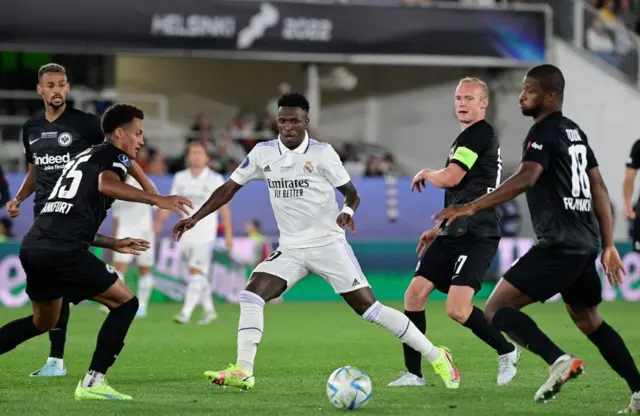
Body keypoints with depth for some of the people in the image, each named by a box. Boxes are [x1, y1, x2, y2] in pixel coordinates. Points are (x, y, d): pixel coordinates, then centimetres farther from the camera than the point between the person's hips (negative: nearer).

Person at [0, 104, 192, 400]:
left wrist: (113, 244, 36)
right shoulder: (115, 155, 4)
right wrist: (155, 199, -26)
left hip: (33, 245, 9)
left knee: (43, 322, 28)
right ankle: (92, 383, -6)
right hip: (63, 250, -9)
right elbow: (106, 184, -21)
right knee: (126, 303, 1)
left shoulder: (83, 157, 30)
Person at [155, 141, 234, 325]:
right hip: (185, 233, 5)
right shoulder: (180, 178, 8)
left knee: (196, 274, -15)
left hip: (205, 234, -5)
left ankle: (186, 313, -21)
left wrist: (228, 234, -2)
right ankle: (209, 310, 25)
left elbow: (224, 208, 0)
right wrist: (161, 217, -12)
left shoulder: (215, 180, -2)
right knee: (194, 275, 10)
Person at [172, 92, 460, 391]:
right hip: (290, 250, 4)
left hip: (328, 245, -4)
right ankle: (243, 372, -15)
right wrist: (195, 218, 0)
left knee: (368, 308, -8)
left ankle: (435, 356, 2)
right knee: (251, 294, -16)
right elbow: (230, 187, 8)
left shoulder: (321, 153, -9)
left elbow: (351, 192, -3)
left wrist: (348, 210, -26)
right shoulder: (263, 153, 1)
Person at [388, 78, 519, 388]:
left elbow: (451, 178, -16)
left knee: (457, 309, -19)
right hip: (454, 234, 10)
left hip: (478, 236, -10)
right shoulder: (469, 138, 22)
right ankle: (413, 373, 6)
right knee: (415, 293, 0)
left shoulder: (479, 134, -10)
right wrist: (439, 229, 27)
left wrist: (425, 174, 5)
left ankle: (506, 351, 5)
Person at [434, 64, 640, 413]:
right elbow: (599, 190, 20)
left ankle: (559, 360, -26)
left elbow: (525, 179, -27)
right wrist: (608, 245, 23)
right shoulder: (575, 132, 18)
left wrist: (472, 207, -33)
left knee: (496, 310, -10)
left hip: (559, 245, -9)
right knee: (589, 321, 24)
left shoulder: (544, 133, -10)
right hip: (584, 243, 9)